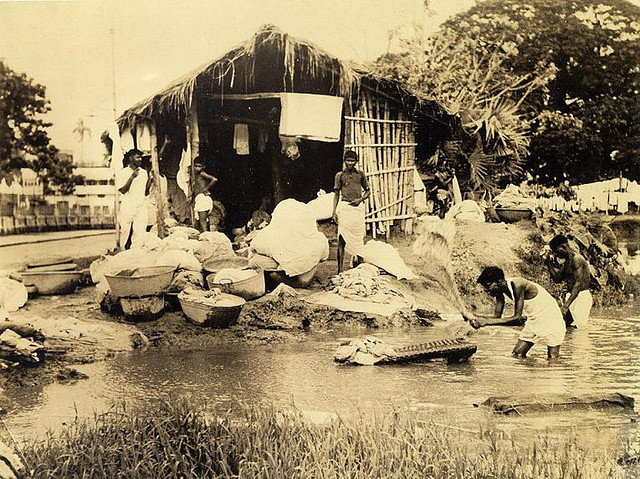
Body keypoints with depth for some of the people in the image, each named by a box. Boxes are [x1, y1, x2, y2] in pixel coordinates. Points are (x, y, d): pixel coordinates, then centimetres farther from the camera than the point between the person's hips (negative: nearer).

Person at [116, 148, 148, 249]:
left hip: (141, 206, 3)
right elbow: (123, 190, -7)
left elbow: (146, 191, 12)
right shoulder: (121, 173, 3)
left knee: (140, 232, -6)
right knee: (124, 231, -3)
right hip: (127, 206, -3)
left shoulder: (143, 172, 15)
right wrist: (132, 177, -15)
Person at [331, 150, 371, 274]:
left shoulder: (360, 174, 10)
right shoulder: (340, 175, 6)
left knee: (359, 238, 7)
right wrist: (334, 211, -2)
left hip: (358, 207, 2)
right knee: (342, 239, -8)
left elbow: (367, 191, 16)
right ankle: (340, 269, -9)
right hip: (344, 207, -2)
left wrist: (360, 199, -4)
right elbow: (336, 194, 7)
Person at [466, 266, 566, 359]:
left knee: (553, 358, -5)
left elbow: (517, 318, -34)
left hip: (550, 317, -7)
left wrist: (487, 321, -37)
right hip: (533, 320, 7)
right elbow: (497, 315, -3)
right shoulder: (500, 292, -8)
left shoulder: (516, 285, -33)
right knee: (517, 355, 0)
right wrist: (477, 318, -22)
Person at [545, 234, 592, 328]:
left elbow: (578, 284, -24)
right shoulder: (566, 261, 13)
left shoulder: (577, 259, -16)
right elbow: (558, 279, 18)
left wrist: (566, 305, -30)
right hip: (571, 296, 10)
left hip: (580, 298, -10)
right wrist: (549, 263, 6)